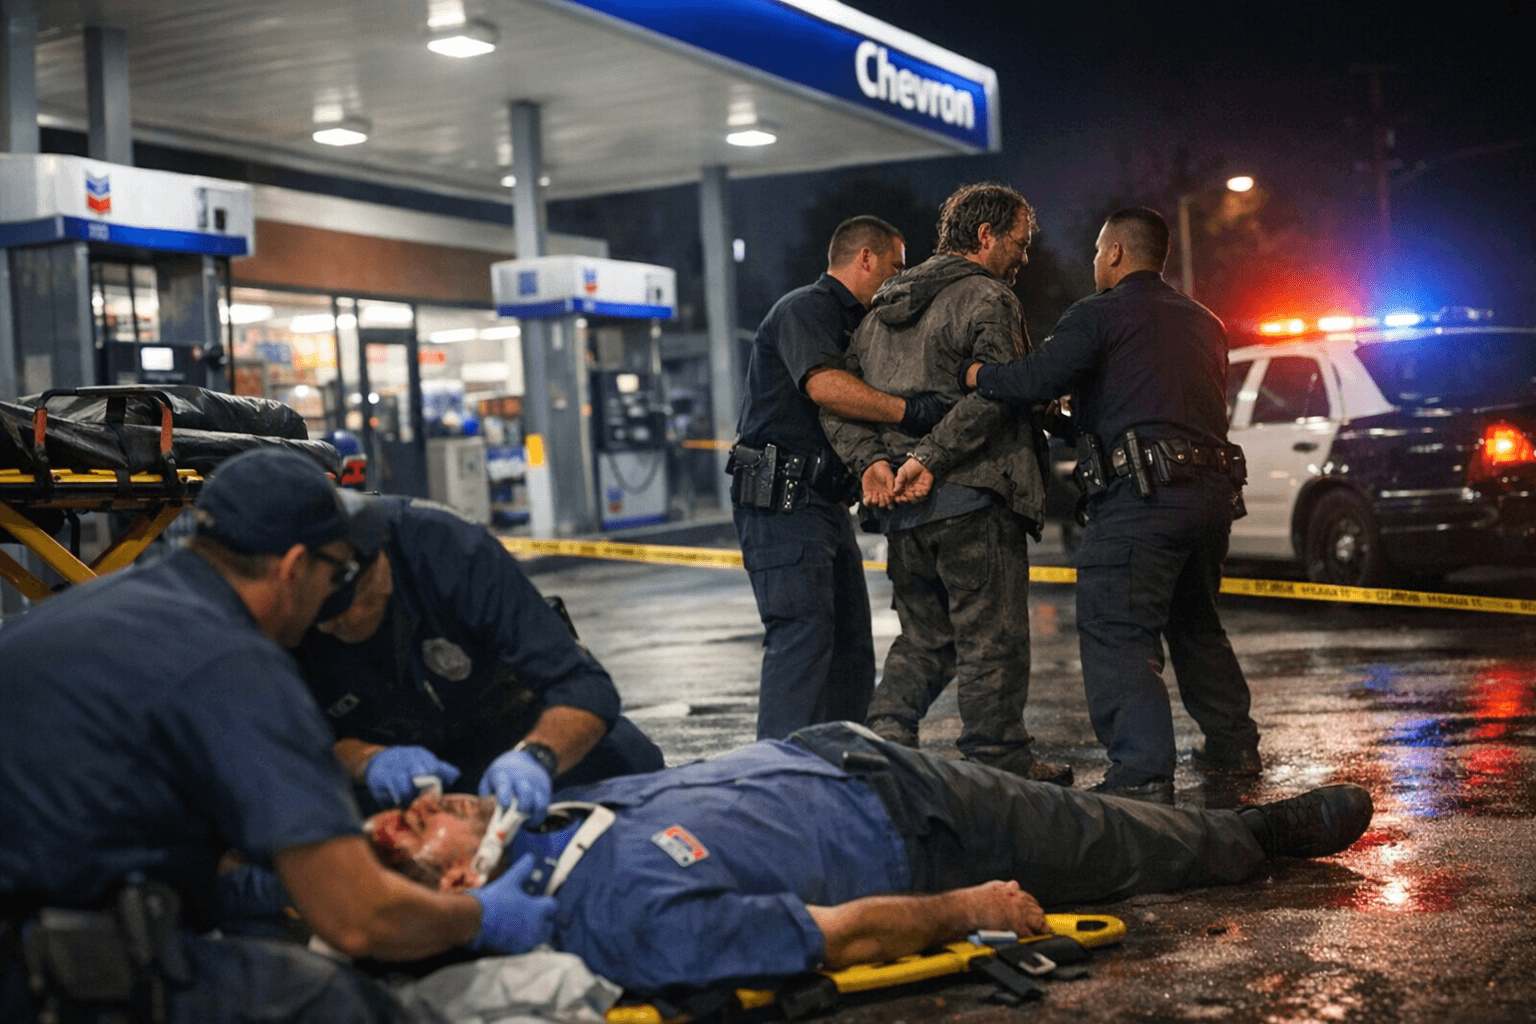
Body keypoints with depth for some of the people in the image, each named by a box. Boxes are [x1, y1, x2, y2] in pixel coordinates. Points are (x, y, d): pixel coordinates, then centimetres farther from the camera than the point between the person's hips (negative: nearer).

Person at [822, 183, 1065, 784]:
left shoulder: (885, 307, 18)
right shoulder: (987, 299, -7)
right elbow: (993, 395, -23)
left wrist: (870, 460, -2)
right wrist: (931, 458, -23)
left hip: (902, 505, 7)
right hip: (972, 498, -7)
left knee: (924, 637, 17)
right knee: (991, 641, 2)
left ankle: (884, 738, 4)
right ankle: (1001, 766, 9)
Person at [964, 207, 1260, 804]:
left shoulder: (1099, 314, -2)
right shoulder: (1203, 323, 23)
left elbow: (1036, 380, -15)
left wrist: (969, 374, 1)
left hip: (1142, 494, -8)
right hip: (1213, 487, 8)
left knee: (1115, 634, -8)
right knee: (1193, 621, 25)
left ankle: (1143, 774, -15)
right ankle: (1232, 745, 32)